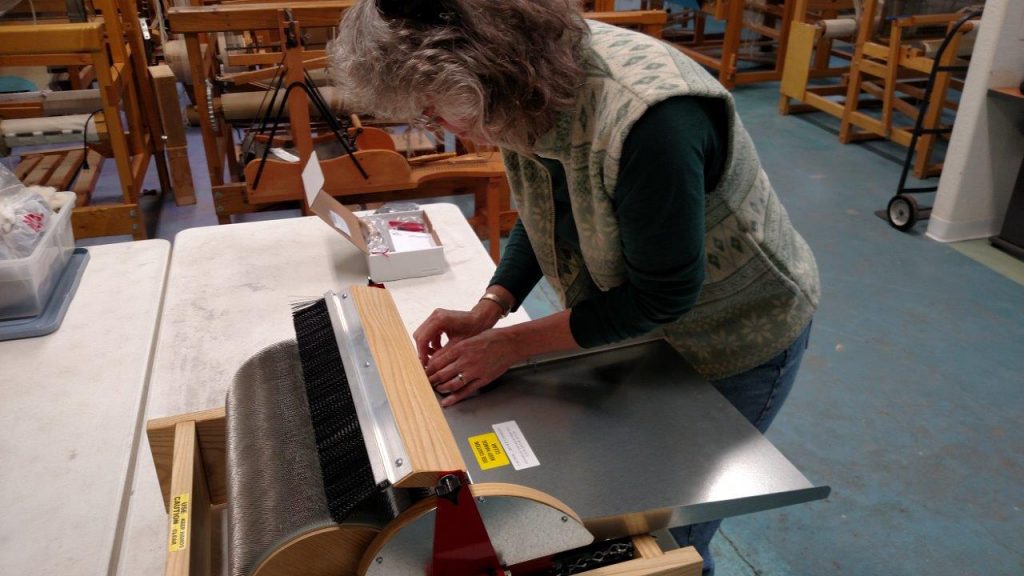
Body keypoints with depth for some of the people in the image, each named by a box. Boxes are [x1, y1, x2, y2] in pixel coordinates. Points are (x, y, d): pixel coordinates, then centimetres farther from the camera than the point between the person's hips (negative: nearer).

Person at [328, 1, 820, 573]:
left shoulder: (647, 118, -39)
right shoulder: (533, 84, -15)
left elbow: (663, 295, -27)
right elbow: (544, 216, 2)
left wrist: (513, 343, -22)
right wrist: (487, 310, -11)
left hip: (737, 336, -6)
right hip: (642, 318, 7)